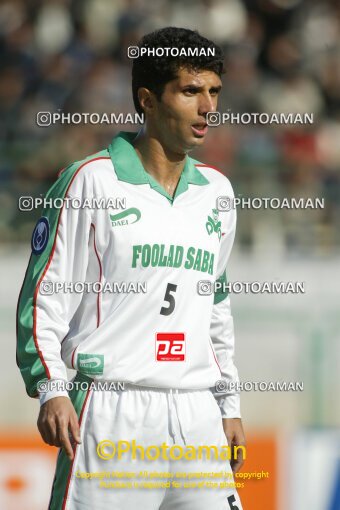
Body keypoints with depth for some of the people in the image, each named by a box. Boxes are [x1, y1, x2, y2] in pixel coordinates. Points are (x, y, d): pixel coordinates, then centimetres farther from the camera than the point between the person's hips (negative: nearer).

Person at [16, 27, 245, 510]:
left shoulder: (216, 190, 15)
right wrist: (51, 389, -13)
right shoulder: (92, 181, -1)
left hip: (198, 417, 5)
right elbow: (45, 296, -2)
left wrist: (229, 404, 23)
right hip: (113, 413, -5)